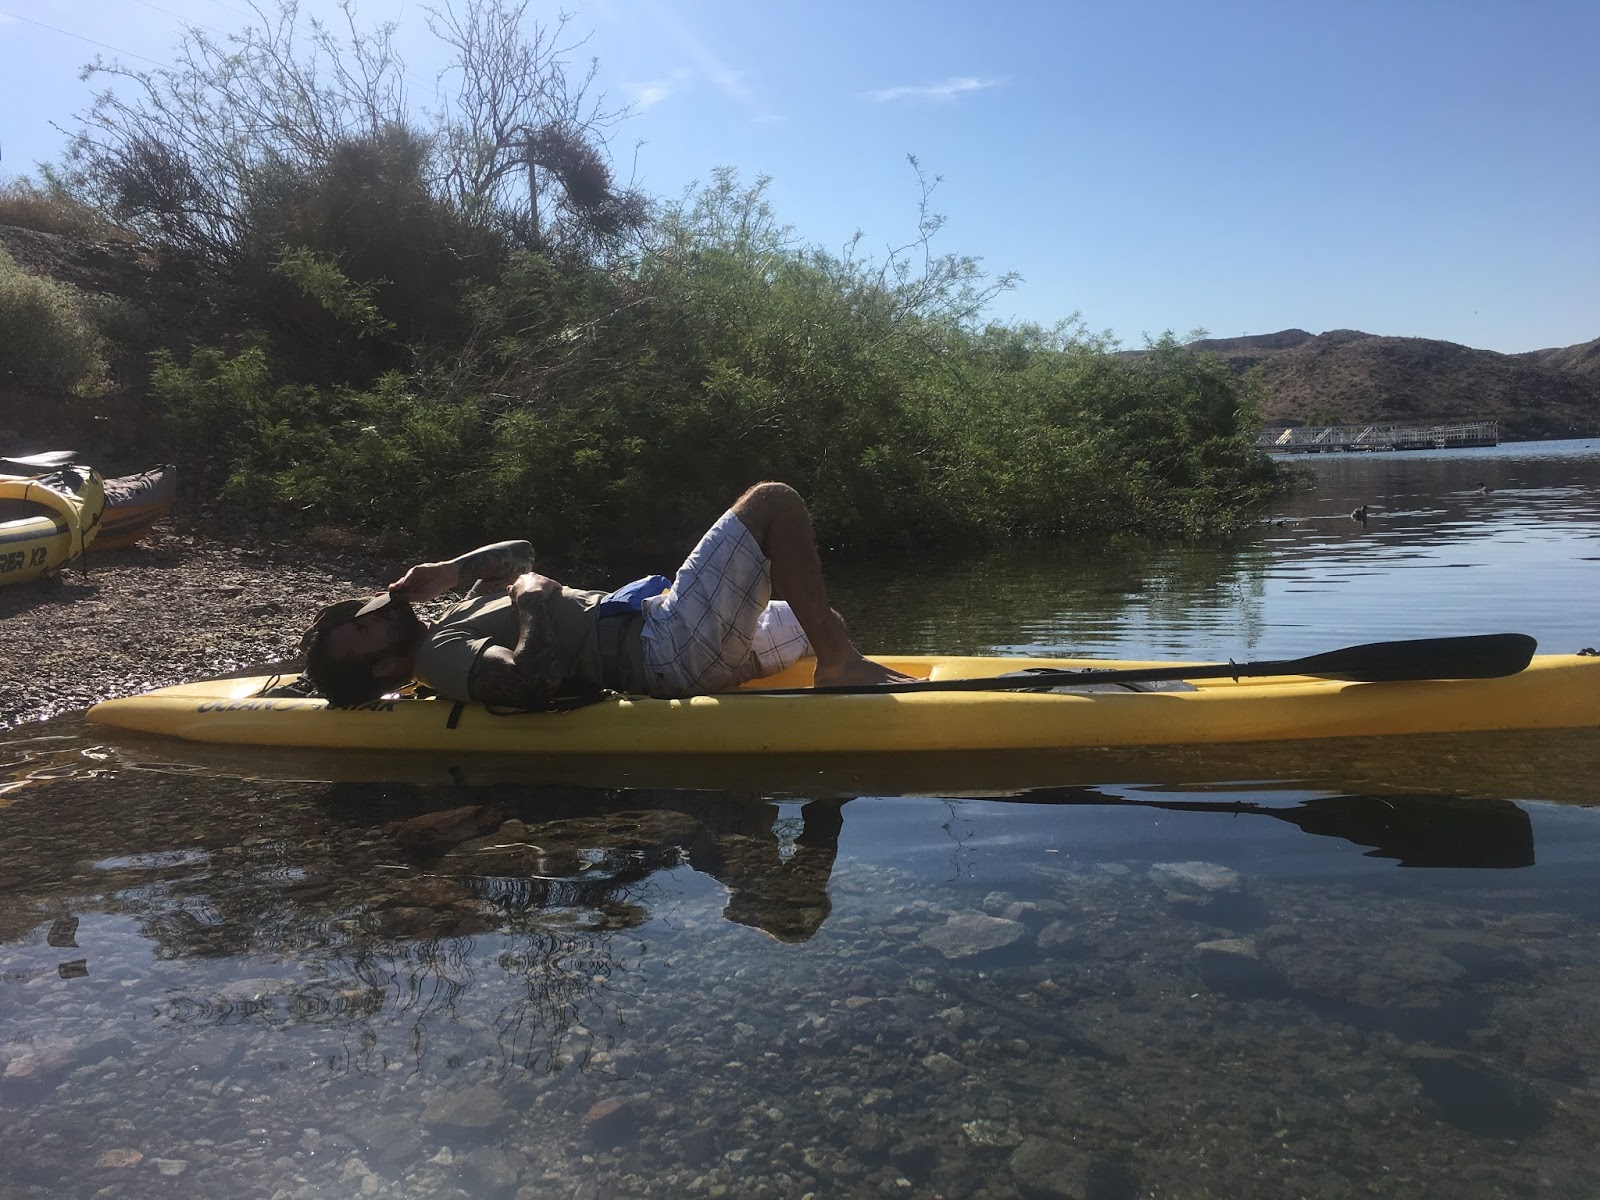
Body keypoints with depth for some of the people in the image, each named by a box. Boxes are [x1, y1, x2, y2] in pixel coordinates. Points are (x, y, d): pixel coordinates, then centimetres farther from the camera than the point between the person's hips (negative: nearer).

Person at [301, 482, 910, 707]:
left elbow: (519, 554, 29)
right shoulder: (440, 656, -14)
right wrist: (534, 597, -15)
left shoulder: (453, 622, 17)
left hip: (650, 625, 11)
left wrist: (450, 571, 9)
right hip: (669, 650, -11)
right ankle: (840, 663, -12)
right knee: (774, 502, -12)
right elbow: (534, 675, -34)